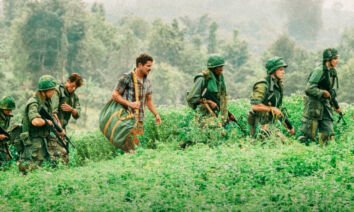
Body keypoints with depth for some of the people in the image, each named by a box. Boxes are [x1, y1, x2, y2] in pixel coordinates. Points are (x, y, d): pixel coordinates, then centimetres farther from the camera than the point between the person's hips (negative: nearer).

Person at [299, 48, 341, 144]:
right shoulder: (319, 71, -15)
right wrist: (322, 93, -24)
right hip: (314, 105, -8)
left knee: (328, 134, 5)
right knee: (309, 135, -5)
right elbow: (309, 89, -20)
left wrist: (336, 106, 22)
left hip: (325, 105, 8)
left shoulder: (332, 72, 11)